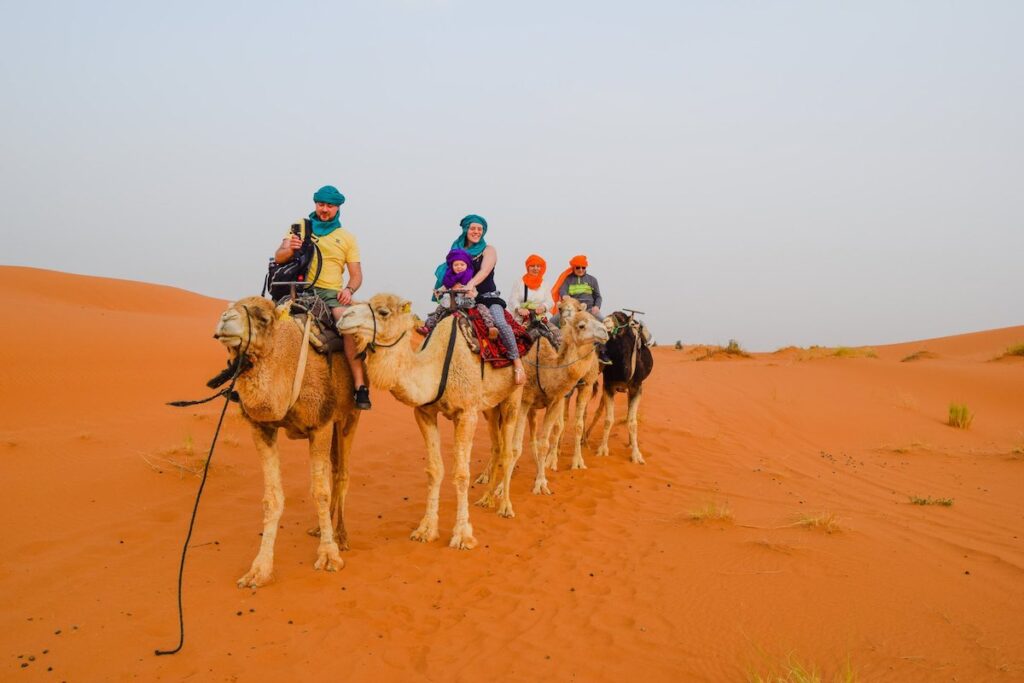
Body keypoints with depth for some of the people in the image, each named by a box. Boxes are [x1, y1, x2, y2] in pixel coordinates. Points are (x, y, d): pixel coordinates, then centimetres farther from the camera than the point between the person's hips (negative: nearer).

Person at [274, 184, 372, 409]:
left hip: (331, 293, 0)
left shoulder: (347, 237, 16)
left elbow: (357, 275, 13)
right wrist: (290, 250, -19)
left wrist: (349, 289, -10)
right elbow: (278, 257, 5)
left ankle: (360, 386, -29)